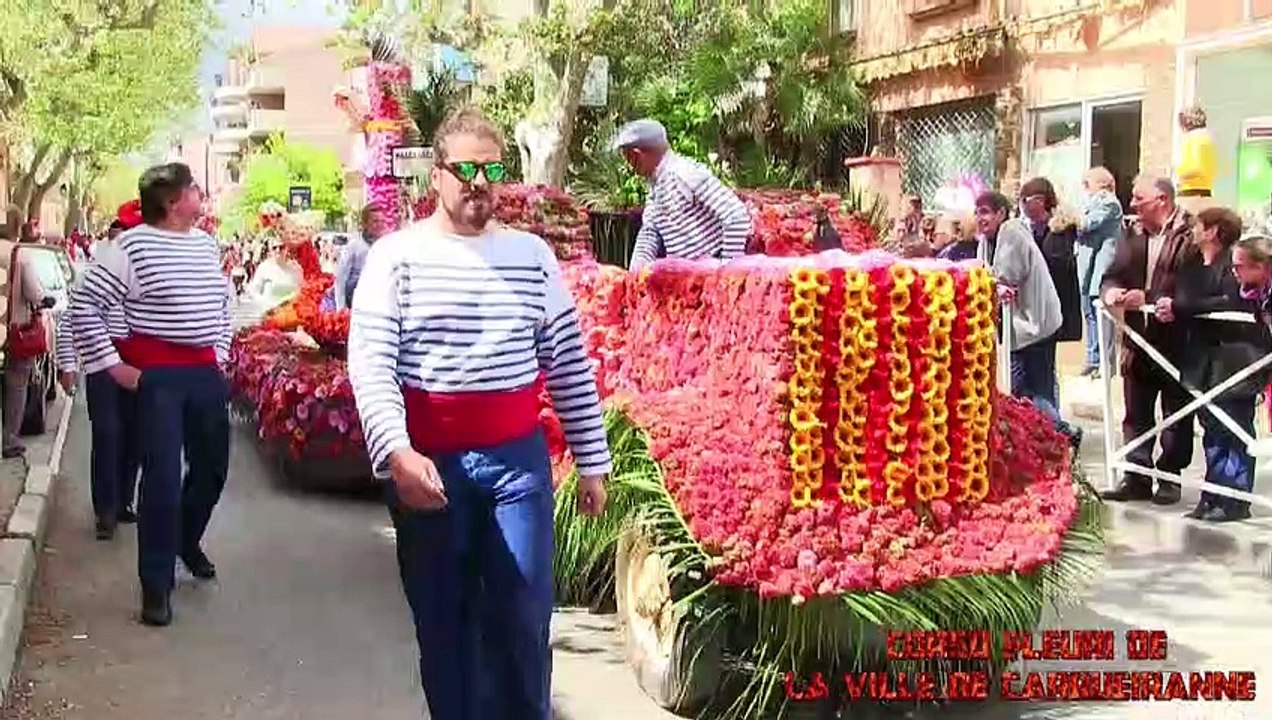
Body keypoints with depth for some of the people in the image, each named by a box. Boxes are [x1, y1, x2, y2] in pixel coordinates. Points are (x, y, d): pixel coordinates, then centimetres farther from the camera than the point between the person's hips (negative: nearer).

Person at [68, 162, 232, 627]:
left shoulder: (207, 244, 10)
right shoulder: (133, 246, -11)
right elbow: (84, 304, -11)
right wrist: (113, 365, -12)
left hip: (205, 372, 7)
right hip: (157, 374, -7)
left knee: (212, 467, 15)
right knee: (162, 477, -6)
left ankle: (187, 542, 42)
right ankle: (156, 584, 6)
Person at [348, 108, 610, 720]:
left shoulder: (532, 255, 5)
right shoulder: (395, 255, -2)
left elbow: (568, 365, 7)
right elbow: (370, 364, -10)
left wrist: (592, 461, 6)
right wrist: (396, 452, -24)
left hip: (518, 459, 1)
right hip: (427, 463, -1)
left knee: (523, 620, 3)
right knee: (442, 620, 10)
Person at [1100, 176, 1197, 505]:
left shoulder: (1190, 235, -12)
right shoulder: (1132, 237, 10)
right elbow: (1113, 275, 12)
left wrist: (1149, 298, -26)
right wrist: (1111, 291, -10)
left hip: (1177, 341, -6)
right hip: (1139, 340, 6)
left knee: (1176, 415, 8)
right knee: (1136, 415, 10)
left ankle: (1170, 478, 18)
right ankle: (1136, 478, 18)